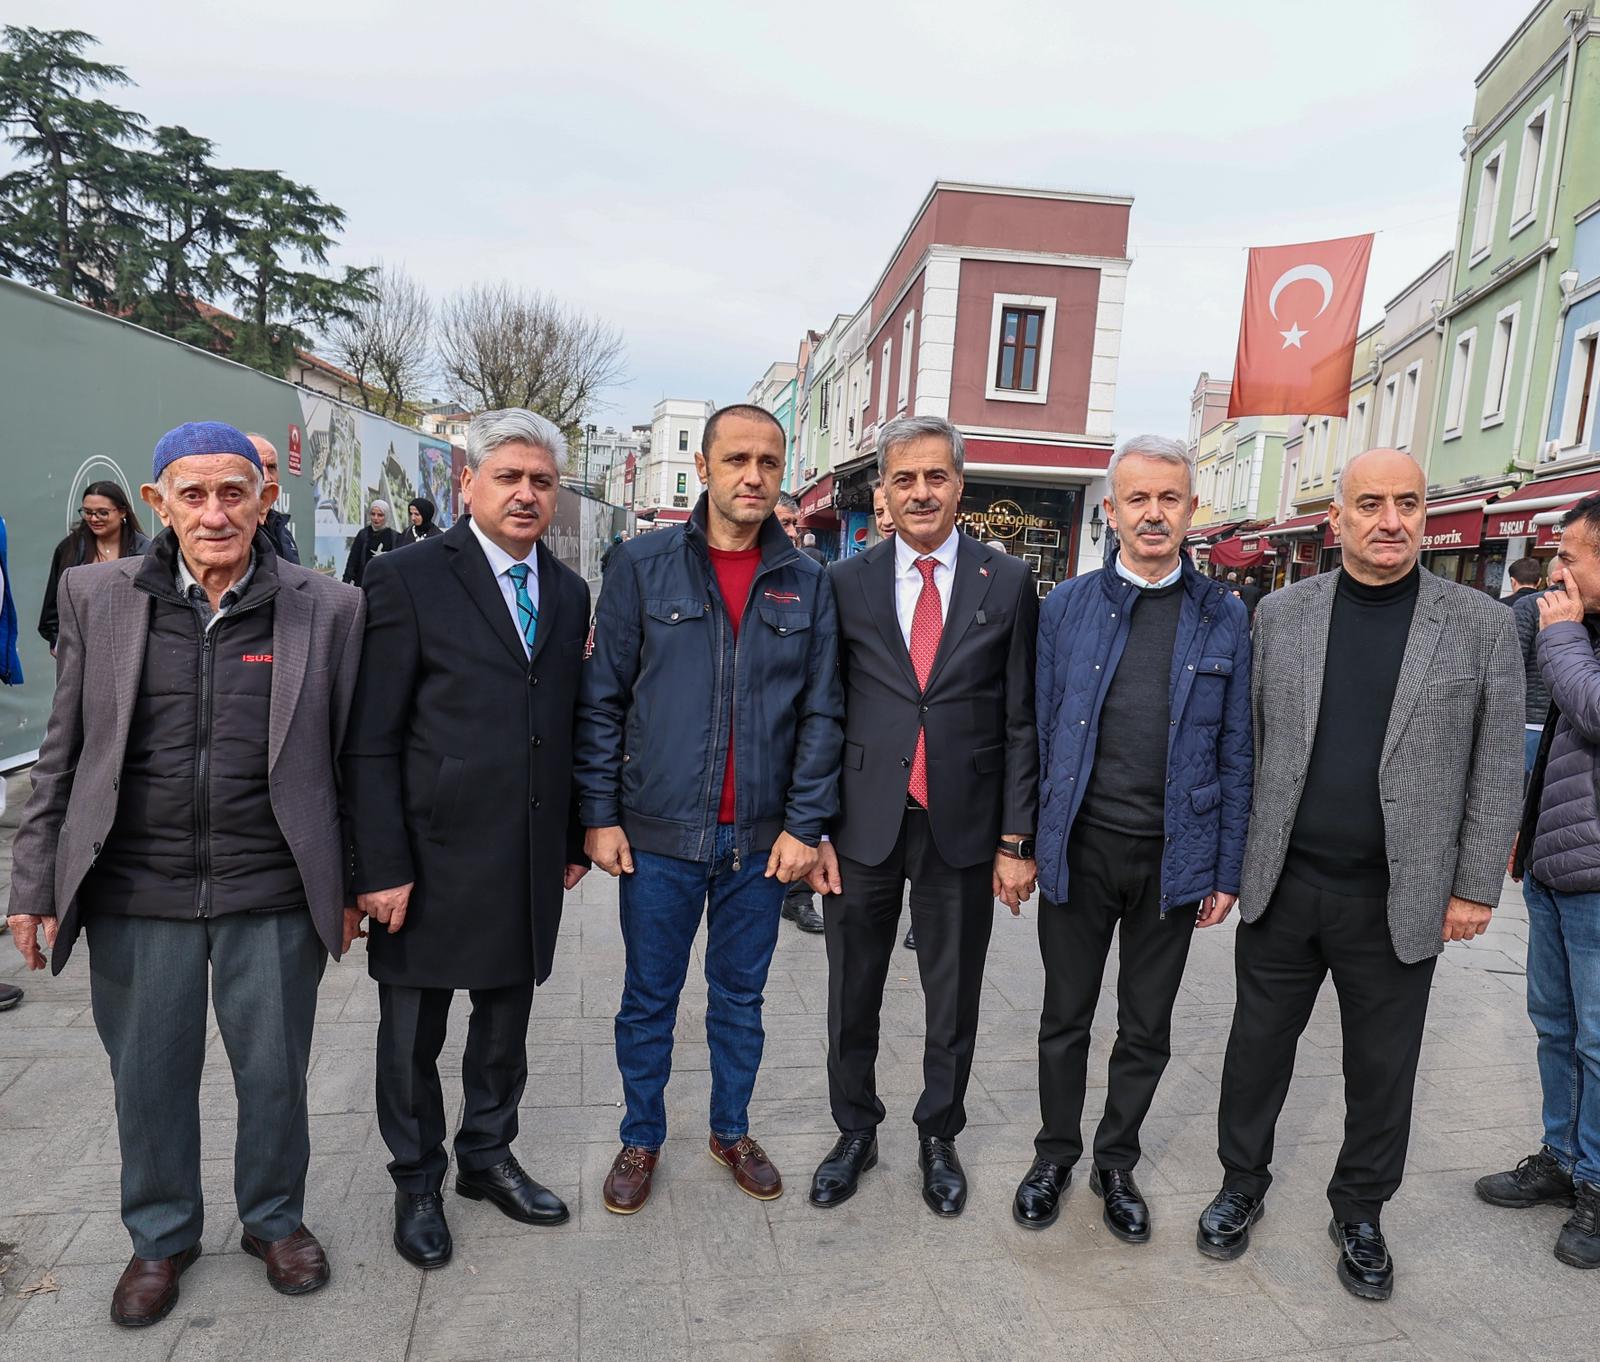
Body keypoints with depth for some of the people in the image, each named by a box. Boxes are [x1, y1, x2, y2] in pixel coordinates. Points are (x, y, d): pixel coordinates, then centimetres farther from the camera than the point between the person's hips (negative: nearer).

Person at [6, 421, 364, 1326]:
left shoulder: (329, 610, -4)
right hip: (134, 895, 2)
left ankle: (276, 1219, 40)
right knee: (148, 1079, 17)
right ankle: (161, 1236, 42)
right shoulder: (97, 597, 1)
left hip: (273, 896, -1)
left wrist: (351, 885, 4)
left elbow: (348, 756, 1)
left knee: (275, 1074, 13)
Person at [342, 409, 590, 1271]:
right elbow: (370, 740, -11)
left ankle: (487, 1157, 40)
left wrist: (574, 838, 10)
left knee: (506, 1021, 19)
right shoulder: (408, 579, -9)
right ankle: (416, 1183, 35)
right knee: (413, 1032, 13)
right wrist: (381, 867, -14)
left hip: (529, 860, 5)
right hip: (432, 855, -4)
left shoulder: (568, 592, 7)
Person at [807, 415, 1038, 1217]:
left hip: (963, 827, 0)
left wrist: (1016, 839, -3)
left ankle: (938, 1138, 36)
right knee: (852, 996, 13)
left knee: (954, 1000, 14)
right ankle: (855, 1133, 35)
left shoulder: (1006, 583, 0)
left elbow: (1020, 721, 0)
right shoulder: (845, 583, 1)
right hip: (864, 826, 1)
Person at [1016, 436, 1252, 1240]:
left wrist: (1227, 870, 0)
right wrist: (1025, 842, -2)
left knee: (1147, 1029, 15)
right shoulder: (1067, 606, -1)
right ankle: (1055, 1156, 35)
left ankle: (1117, 1164, 36)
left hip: (1174, 858, 1)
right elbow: (1040, 731, 0)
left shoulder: (1224, 617, 0)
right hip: (1079, 849, 0)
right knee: (1065, 1018, 14)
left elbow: (1235, 752, 2)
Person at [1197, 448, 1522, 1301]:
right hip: (1281, 887, 1)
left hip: (1398, 902, -1)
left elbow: (1497, 769, -1)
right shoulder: (1281, 614, 1)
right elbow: (1244, 742, 4)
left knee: (1382, 1069, 14)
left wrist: (1476, 888, -3)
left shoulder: (1482, 625, -3)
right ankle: (1242, 1182, 36)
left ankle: (1360, 1213, 37)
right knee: (1258, 1046, 15)